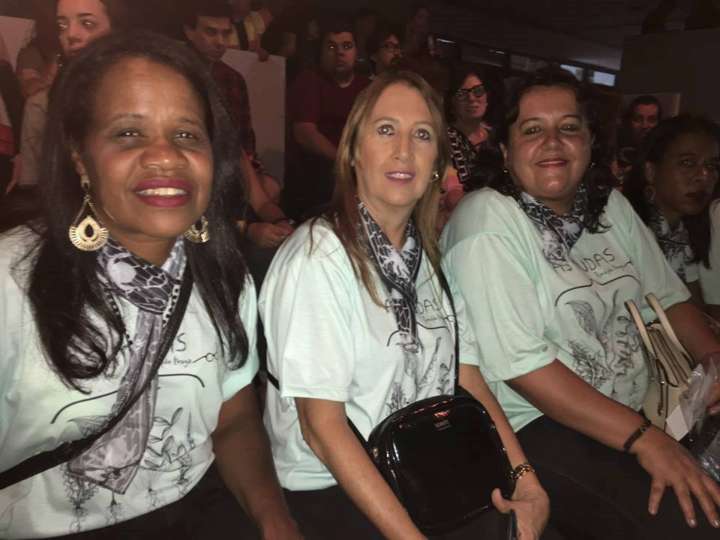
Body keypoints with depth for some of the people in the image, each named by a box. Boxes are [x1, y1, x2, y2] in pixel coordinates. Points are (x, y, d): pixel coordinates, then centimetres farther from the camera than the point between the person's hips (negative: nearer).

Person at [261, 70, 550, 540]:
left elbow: (468, 378, 2)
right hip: (330, 488, -5)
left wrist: (523, 475, -10)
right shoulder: (319, 255, -17)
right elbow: (321, 427, -17)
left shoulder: (430, 252, 4)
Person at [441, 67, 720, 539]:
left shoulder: (609, 205, 7)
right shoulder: (488, 220, -16)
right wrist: (644, 439, -21)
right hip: (538, 425, -7)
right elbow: (520, 363, -21)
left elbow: (667, 296, 15)